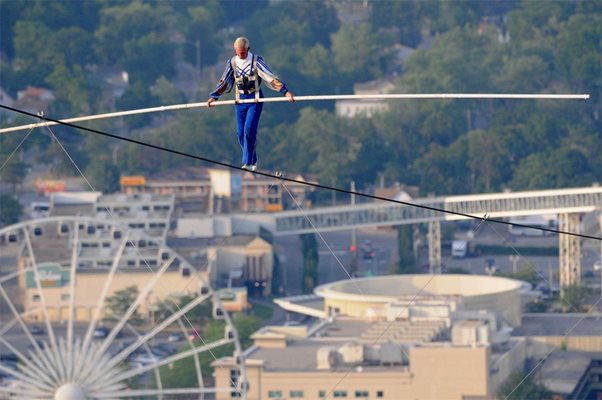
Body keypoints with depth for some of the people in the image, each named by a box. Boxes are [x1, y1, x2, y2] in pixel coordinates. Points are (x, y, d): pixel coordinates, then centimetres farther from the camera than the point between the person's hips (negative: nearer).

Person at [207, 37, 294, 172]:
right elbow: (224, 82, 8)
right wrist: (213, 96, 0)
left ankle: (248, 163, -14)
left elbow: (270, 77, -15)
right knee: (240, 132, 4)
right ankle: (253, 160, 21)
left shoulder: (256, 61, -10)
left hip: (255, 99, -4)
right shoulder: (232, 62, 1)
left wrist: (285, 91, -24)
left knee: (249, 130, -16)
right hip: (240, 99, 4)